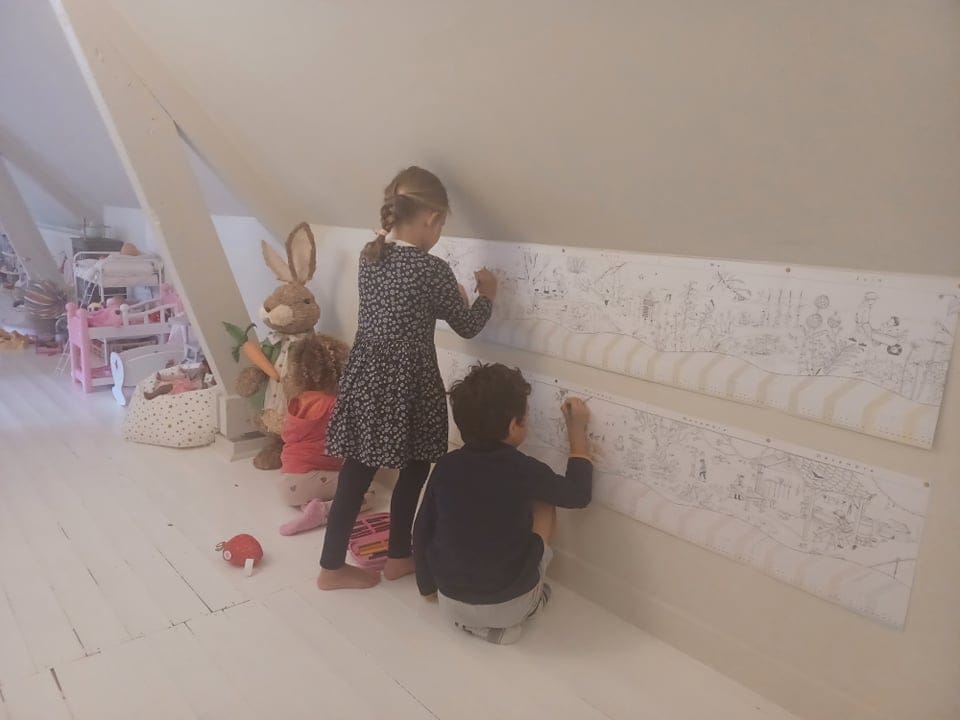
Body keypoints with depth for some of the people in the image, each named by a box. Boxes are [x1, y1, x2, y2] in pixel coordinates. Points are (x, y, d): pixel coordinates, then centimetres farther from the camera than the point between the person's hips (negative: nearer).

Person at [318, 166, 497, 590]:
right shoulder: (432, 270, -17)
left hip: (366, 378, 6)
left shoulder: (369, 256, 3)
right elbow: (466, 327, -3)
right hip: (408, 385, -6)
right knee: (414, 469, 15)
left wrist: (448, 297, 24)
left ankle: (331, 565, 22)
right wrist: (486, 296, 15)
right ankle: (398, 557, 30)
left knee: (356, 471, 13)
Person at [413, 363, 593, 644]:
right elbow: (579, 494, 2)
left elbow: (422, 534, 2)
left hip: (450, 603, 3)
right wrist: (578, 431, 9)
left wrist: (428, 586, 19)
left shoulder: (446, 467, -8)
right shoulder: (525, 471, -17)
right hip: (510, 605, -3)